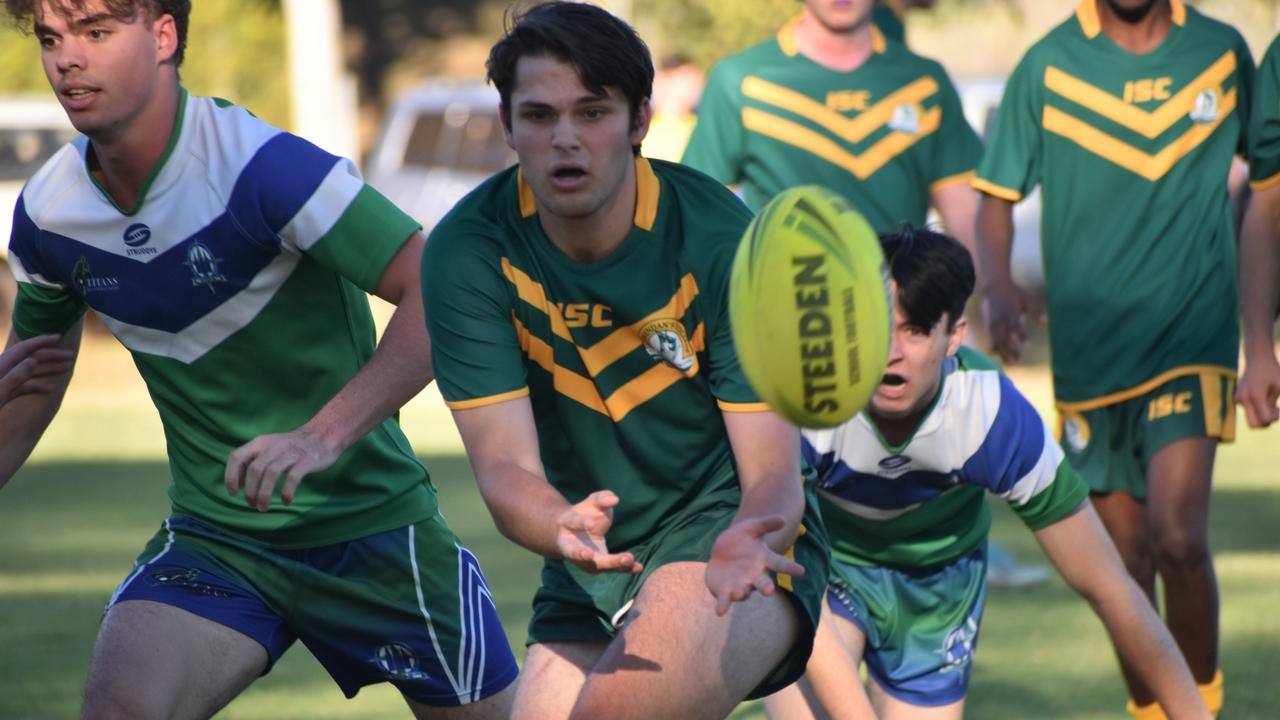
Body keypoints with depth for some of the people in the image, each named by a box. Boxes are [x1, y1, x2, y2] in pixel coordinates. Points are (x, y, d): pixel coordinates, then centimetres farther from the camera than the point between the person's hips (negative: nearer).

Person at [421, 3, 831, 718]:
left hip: (733, 533, -4)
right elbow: (505, 466, -18)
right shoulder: (468, 252, -12)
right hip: (591, 567, 4)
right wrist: (564, 529, -43)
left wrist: (745, 546, -44)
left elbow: (772, 472, -19)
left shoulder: (723, 243, -18)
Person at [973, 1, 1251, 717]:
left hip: (1193, 338, -1)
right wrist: (998, 287, -16)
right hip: (1089, 348, 1)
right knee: (1125, 556, 7)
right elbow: (997, 194, 2)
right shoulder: (1048, 67, -2)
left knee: (1177, 538, -17)